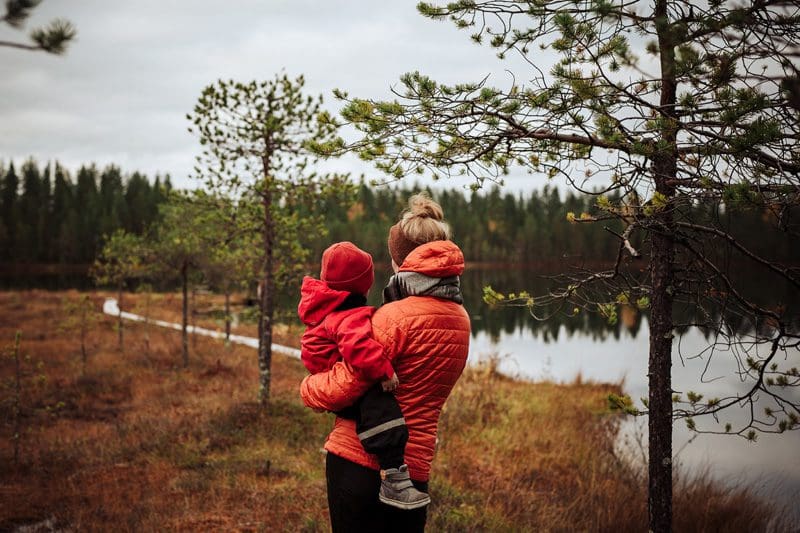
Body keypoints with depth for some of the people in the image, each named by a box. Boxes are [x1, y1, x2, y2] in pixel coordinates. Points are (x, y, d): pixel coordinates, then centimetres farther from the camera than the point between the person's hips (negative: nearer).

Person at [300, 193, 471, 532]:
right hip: (415, 469, 6)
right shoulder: (460, 318, 7)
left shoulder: (396, 317, -16)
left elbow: (342, 388, -16)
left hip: (359, 459, -6)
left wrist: (308, 388, 5)